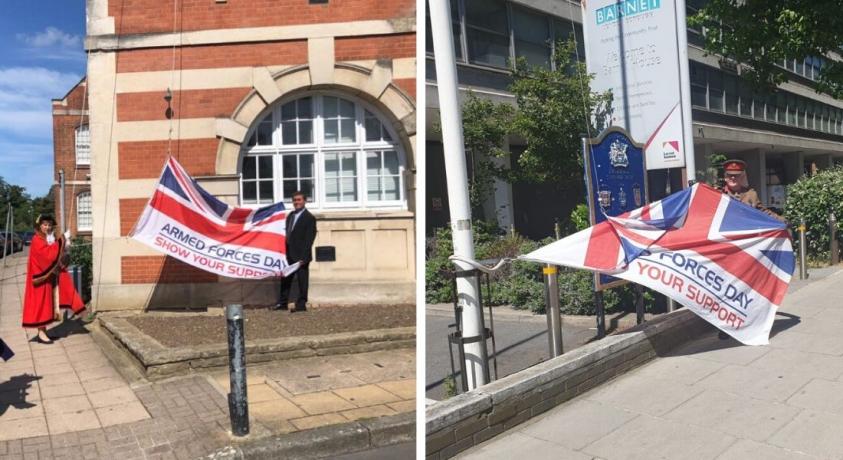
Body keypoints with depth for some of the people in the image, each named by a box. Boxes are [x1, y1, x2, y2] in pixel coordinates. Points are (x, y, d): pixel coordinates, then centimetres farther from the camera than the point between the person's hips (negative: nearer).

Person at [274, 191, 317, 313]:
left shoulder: (309, 218, -8)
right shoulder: (290, 216, 15)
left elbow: (309, 238, -13)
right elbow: (288, 234, 17)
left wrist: (304, 257, -19)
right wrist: (285, 252, 10)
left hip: (301, 256, -7)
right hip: (289, 255, 7)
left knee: (302, 281, 0)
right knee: (285, 279, 12)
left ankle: (301, 304, 8)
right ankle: (282, 303, 20)